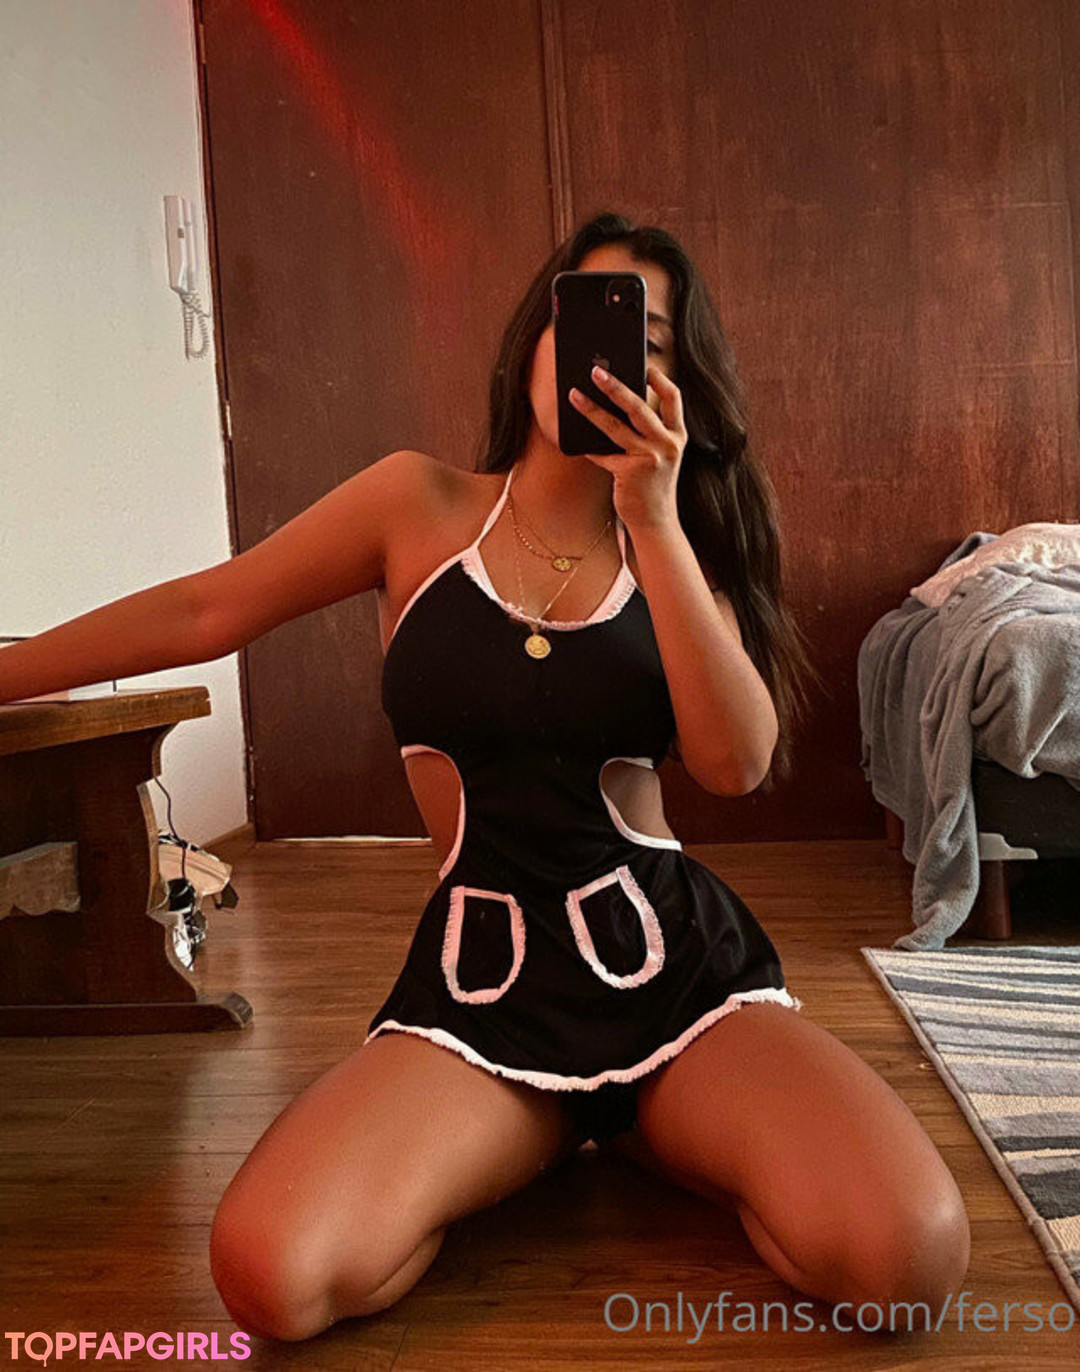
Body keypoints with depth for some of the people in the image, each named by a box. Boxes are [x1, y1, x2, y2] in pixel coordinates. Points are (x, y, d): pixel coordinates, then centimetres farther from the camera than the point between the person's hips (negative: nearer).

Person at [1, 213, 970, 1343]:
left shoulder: (676, 548, 6)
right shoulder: (423, 504, 3)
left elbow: (737, 763, -12)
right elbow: (200, 615, 8)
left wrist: (653, 518, -17)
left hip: (678, 956, 1)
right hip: (480, 974, 0)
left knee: (905, 1258, -22)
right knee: (271, 1277, -24)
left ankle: (641, 1132, 10)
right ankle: (530, 1145, 8)